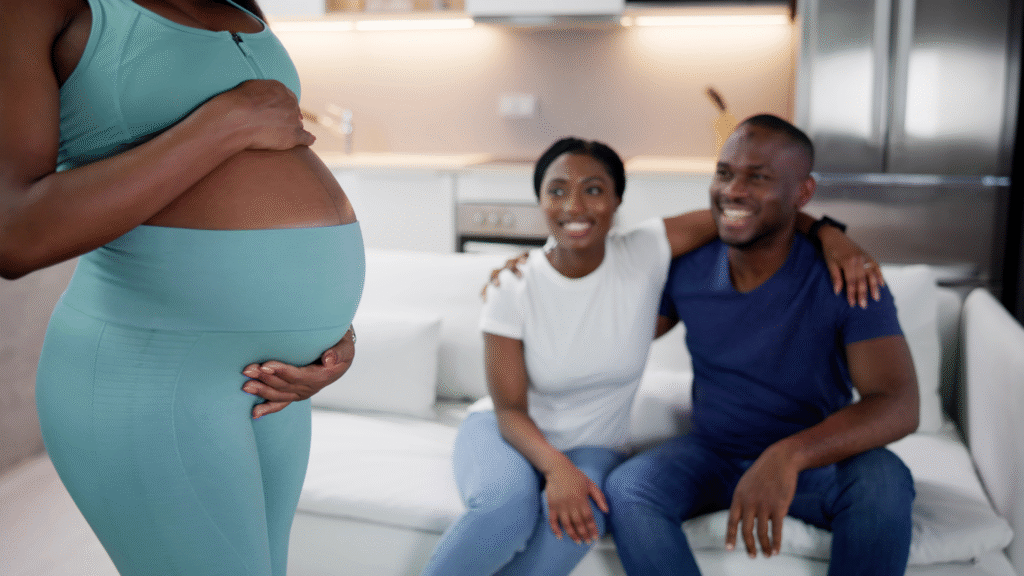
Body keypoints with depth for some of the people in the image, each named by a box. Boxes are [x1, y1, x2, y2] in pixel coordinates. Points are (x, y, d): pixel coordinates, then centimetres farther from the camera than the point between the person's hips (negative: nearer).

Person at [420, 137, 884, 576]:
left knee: (576, 522, -33)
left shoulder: (646, 254, -12)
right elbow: (510, 409, -13)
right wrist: (555, 467, -31)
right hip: (507, 433, -1)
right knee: (507, 507, -36)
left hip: (593, 445, 2)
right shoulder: (512, 287, -14)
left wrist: (825, 231, -20)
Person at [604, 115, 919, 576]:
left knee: (882, 479, -34)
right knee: (625, 490, -27)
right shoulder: (686, 266, -7)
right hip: (713, 453, 2)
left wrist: (789, 454, -45)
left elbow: (899, 406, -27)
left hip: (817, 460, -2)